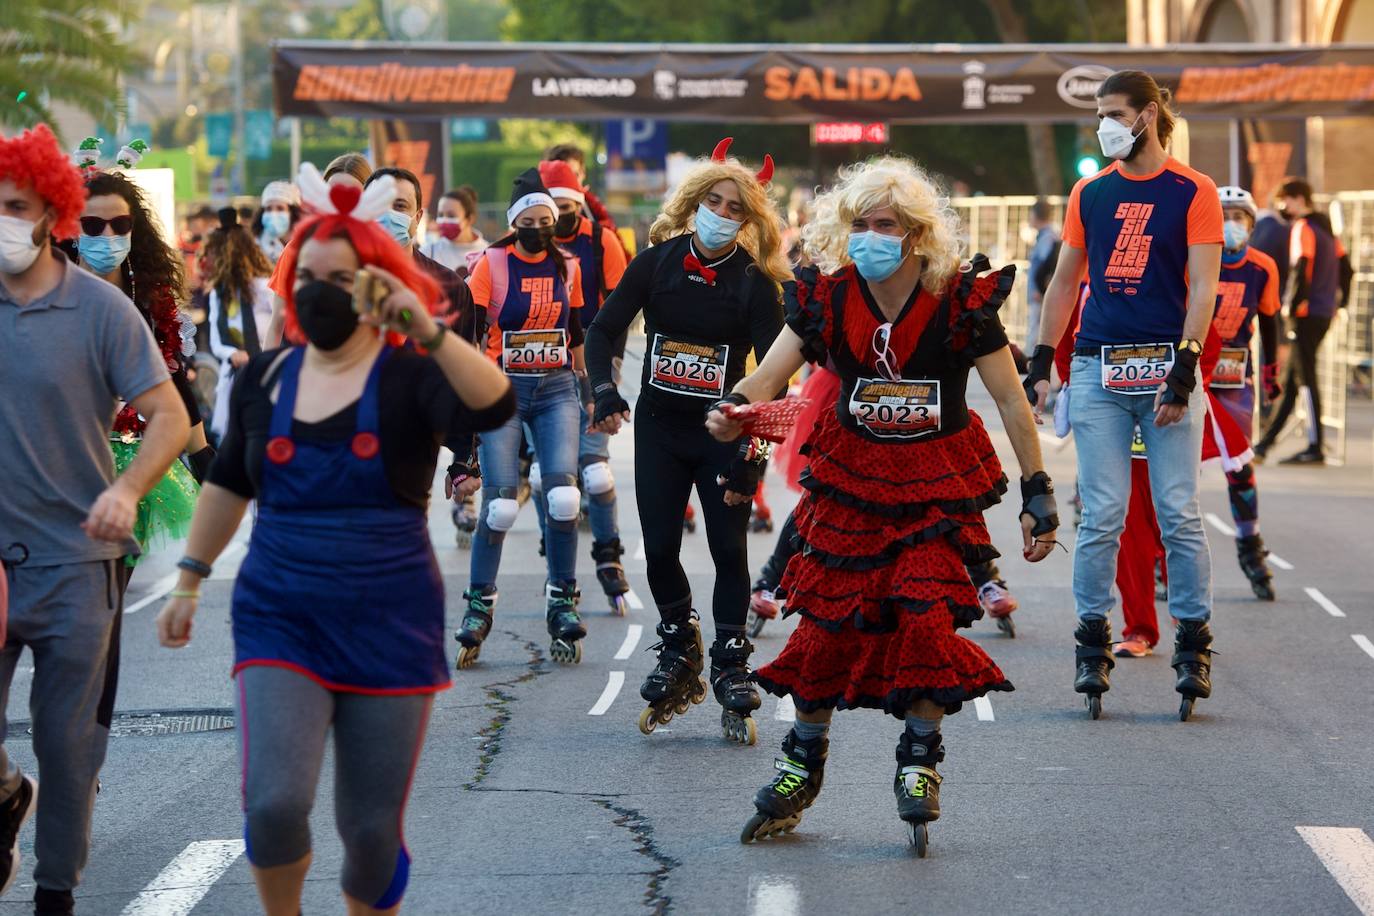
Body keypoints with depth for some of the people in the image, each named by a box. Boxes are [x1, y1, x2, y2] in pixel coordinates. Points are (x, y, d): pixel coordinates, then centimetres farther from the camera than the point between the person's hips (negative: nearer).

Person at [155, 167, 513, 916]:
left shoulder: (411, 378, -6)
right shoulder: (265, 377, 6)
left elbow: (494, 407, -27)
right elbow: (227, 484, 19)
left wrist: (429, 331, -36)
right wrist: (190, 580, 20)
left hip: (389, 629, -1)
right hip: (280, 621, 2)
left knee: (372, 830, 4)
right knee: (273, 805, -17)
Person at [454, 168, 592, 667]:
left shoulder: (567, 266, 8)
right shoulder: (492, 264, -3)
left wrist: (584, 387, 20)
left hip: (557, 390, 3)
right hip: (504, 390, -3)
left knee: (563, 495, -12)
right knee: (500, 503, -9)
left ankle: (562, 599, 1)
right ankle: (479, 604, 6)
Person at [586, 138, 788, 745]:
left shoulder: (754, 283, -9)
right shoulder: (657, 263, -3)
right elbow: (604, 330, 3)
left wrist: (752, 453, -21)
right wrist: (605, 392, -15)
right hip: (658, 427, 2)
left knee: (729, 550, -4)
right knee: (659, 548, 3)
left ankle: (731, 670, 5)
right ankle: (678, 649, 24)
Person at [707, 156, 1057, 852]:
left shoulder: (960, 301, -13)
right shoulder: (827, 299, -7)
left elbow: (1011, 402, -7)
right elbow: (769, 374, -11)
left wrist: (1037, 494, -6)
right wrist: (731, 411, -34)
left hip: (937, 481, -2)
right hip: (851, 475, 2)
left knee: (925, 614, -16)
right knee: (828, 619, 2)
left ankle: (920, 761, 4)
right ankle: (802, 767, 20)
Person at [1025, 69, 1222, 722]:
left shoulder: (1193, 192, 1)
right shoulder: (1090, 193, 13)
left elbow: (1203, 287, -5)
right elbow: (1065, 281, 18)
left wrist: (1184, 367, -14)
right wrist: (1041, 362, 12)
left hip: (1166, 367, -3)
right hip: (1098, 369, 3)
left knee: (1179, 515, -3)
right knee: (1101, 517, 0)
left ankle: (1193, 646, 5)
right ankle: (1092, 647, 7)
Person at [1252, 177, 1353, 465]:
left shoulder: (1303, 228, -10)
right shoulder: (1326, 228, 17)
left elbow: (1301, 268, -21)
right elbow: (1345, 267, 20)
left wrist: (1294, 305, -16)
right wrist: (1340, 302, 22)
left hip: (1307, 313, -9)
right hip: (1326, 312, 9)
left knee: (1306, 379, -6)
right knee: (1291, 379, 12)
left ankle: (1315, 448, -6)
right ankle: (1265, 443, 18)